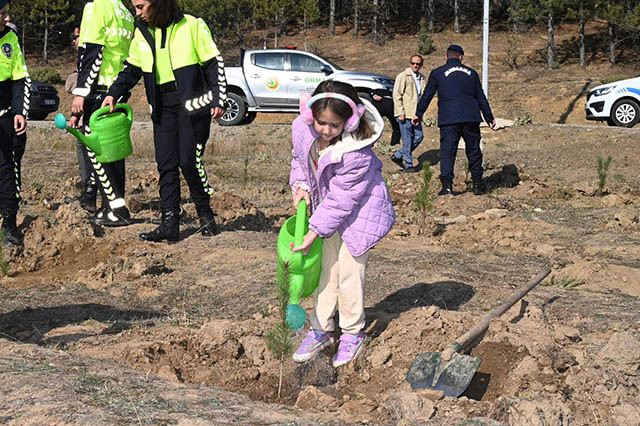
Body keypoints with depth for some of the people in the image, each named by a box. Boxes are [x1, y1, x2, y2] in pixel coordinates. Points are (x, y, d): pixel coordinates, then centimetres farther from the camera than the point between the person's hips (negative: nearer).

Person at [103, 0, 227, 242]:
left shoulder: (191, 26, -6)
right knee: (166, 165, 0)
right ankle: (170, 224, 1)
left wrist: (218, 99, -9)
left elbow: (214, 63, -3)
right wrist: (113, 94, 5)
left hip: (191, 102, -5)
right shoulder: (141, 33, 9)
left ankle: (205, 213, 10)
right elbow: (131, 70, 19)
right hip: (162, 106, 5)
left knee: (189, 161, -10)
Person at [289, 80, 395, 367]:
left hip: (359, 211, -6)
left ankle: (352, 333, 16)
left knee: (349, 272, -3)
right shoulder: (301, 129, -17)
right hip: (325, 206, 6)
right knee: (326, 269, 10)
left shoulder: (356, 153, -35)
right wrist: (300, 185, -8)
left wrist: (312, 235, -26)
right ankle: (321, 330, 21)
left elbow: (340, 200, -29)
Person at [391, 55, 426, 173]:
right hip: (405, 114, -7)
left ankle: (398, 156, 18)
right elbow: (397, 95, -10)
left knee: (419, 136, 6)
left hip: (416, 114, 7)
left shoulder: (422, 78, 13)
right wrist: (400, 113, -16)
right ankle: (408, 165, 8)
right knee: (407, 139, -2)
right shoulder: (403, 76, -6)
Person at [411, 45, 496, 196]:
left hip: (448, 120, -2)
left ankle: (447, 185, -12)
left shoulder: (437, 73, 4)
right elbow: (481, 98, 16)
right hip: (471, 119, 2)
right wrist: (489, 118, 22)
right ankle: (478, 185, 16)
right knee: (474, 151, 12)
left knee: (447, 152, -1)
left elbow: (427, 95, 7)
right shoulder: (471, 73, 13)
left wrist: (418, 114, 18)